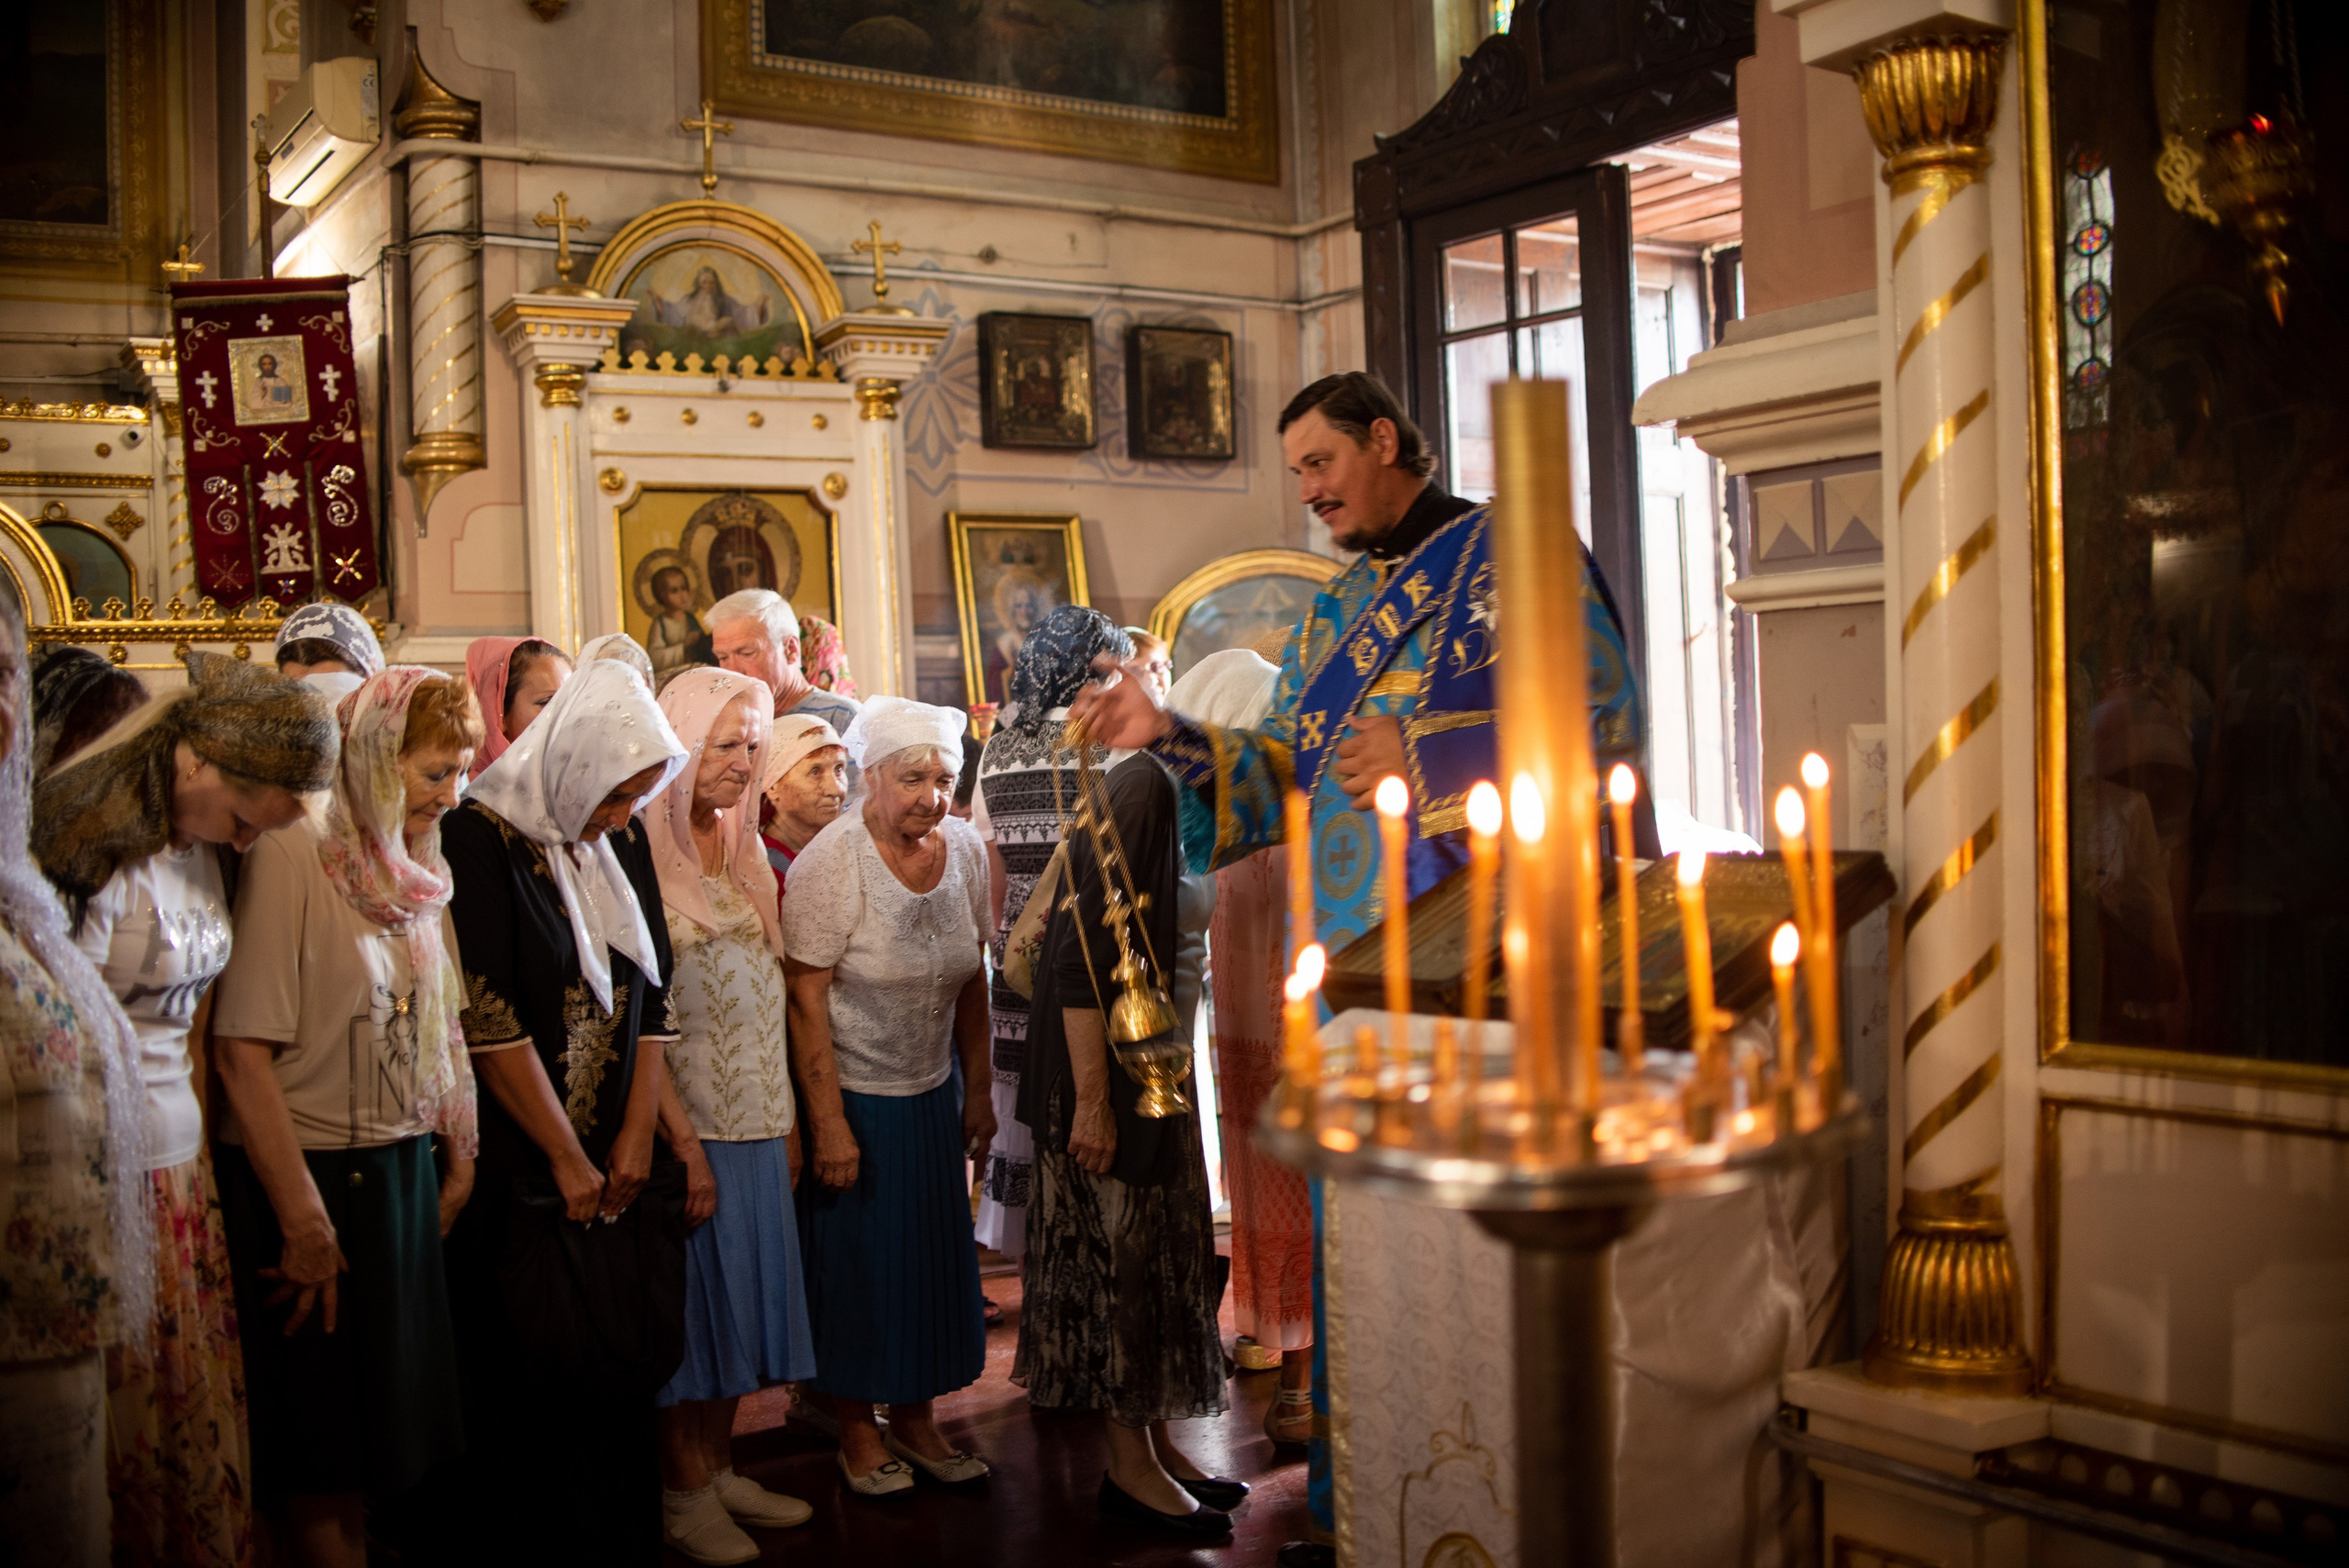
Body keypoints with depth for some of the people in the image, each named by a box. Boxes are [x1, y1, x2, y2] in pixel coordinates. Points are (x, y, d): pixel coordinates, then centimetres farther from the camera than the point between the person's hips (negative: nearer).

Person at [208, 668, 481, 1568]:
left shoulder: (414, 867, 8)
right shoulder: (292, 859, -15)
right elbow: (243, 1051, -19)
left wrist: (459, 1158, 5)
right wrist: (305, 1224, -18)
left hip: (401, 1177, 7)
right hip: (309, 1179, -7)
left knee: (387, 1430, 15)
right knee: (320, 1468, 4)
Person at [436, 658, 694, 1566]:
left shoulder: (622, 841, 8)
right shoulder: (481, 837, -11)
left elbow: (650, 998, 10)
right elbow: (490, 1017, -15)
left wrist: (638, 1134, -1)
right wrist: (566, 1158, -12)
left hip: (616, 1161, 6)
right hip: (520, 1174, -6)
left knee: (619, 1373, 10)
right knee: (526, 1384, 1)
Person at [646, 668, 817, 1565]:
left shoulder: (745, 849, 13)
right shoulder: (641, 851, -10)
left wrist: (788, 1116, 13)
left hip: (755, 1117, 7)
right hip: (684, 1118, -7)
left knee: (742, 1286, 13)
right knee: (689, 1292, 1)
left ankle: (718, 1468, 25)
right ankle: (683, 1493, 14)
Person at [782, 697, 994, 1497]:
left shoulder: (964, 848, -3)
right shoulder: (832, 861, -19)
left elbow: (970, 980, 7)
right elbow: (806, 999, -18)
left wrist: (978, 1091, 8)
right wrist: (829, 1123, -18)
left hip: (932, 1091, 5)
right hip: (852, 1093, -5)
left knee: (934, 1252, 12)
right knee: (857, 1260, 6)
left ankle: (914, 1418, 29)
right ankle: (857, 1430, 24)